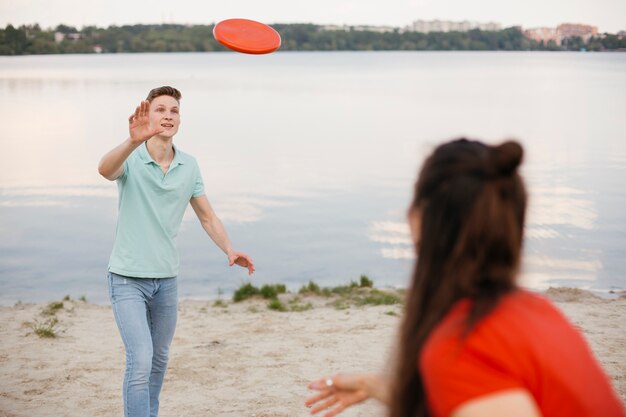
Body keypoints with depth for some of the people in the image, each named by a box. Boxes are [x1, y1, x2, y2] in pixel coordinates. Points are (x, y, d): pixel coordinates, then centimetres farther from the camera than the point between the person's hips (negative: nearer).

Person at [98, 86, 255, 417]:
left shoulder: (189, 166, 2)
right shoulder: (131, 160, -13)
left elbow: (207, 217, 9)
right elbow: (105, 169, -37)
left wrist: (230, 250, -8)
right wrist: (133, 141, -57)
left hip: (166, 279, 5)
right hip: (128, 278, -5)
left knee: (159, 361, 16)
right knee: (141, 360, -16)